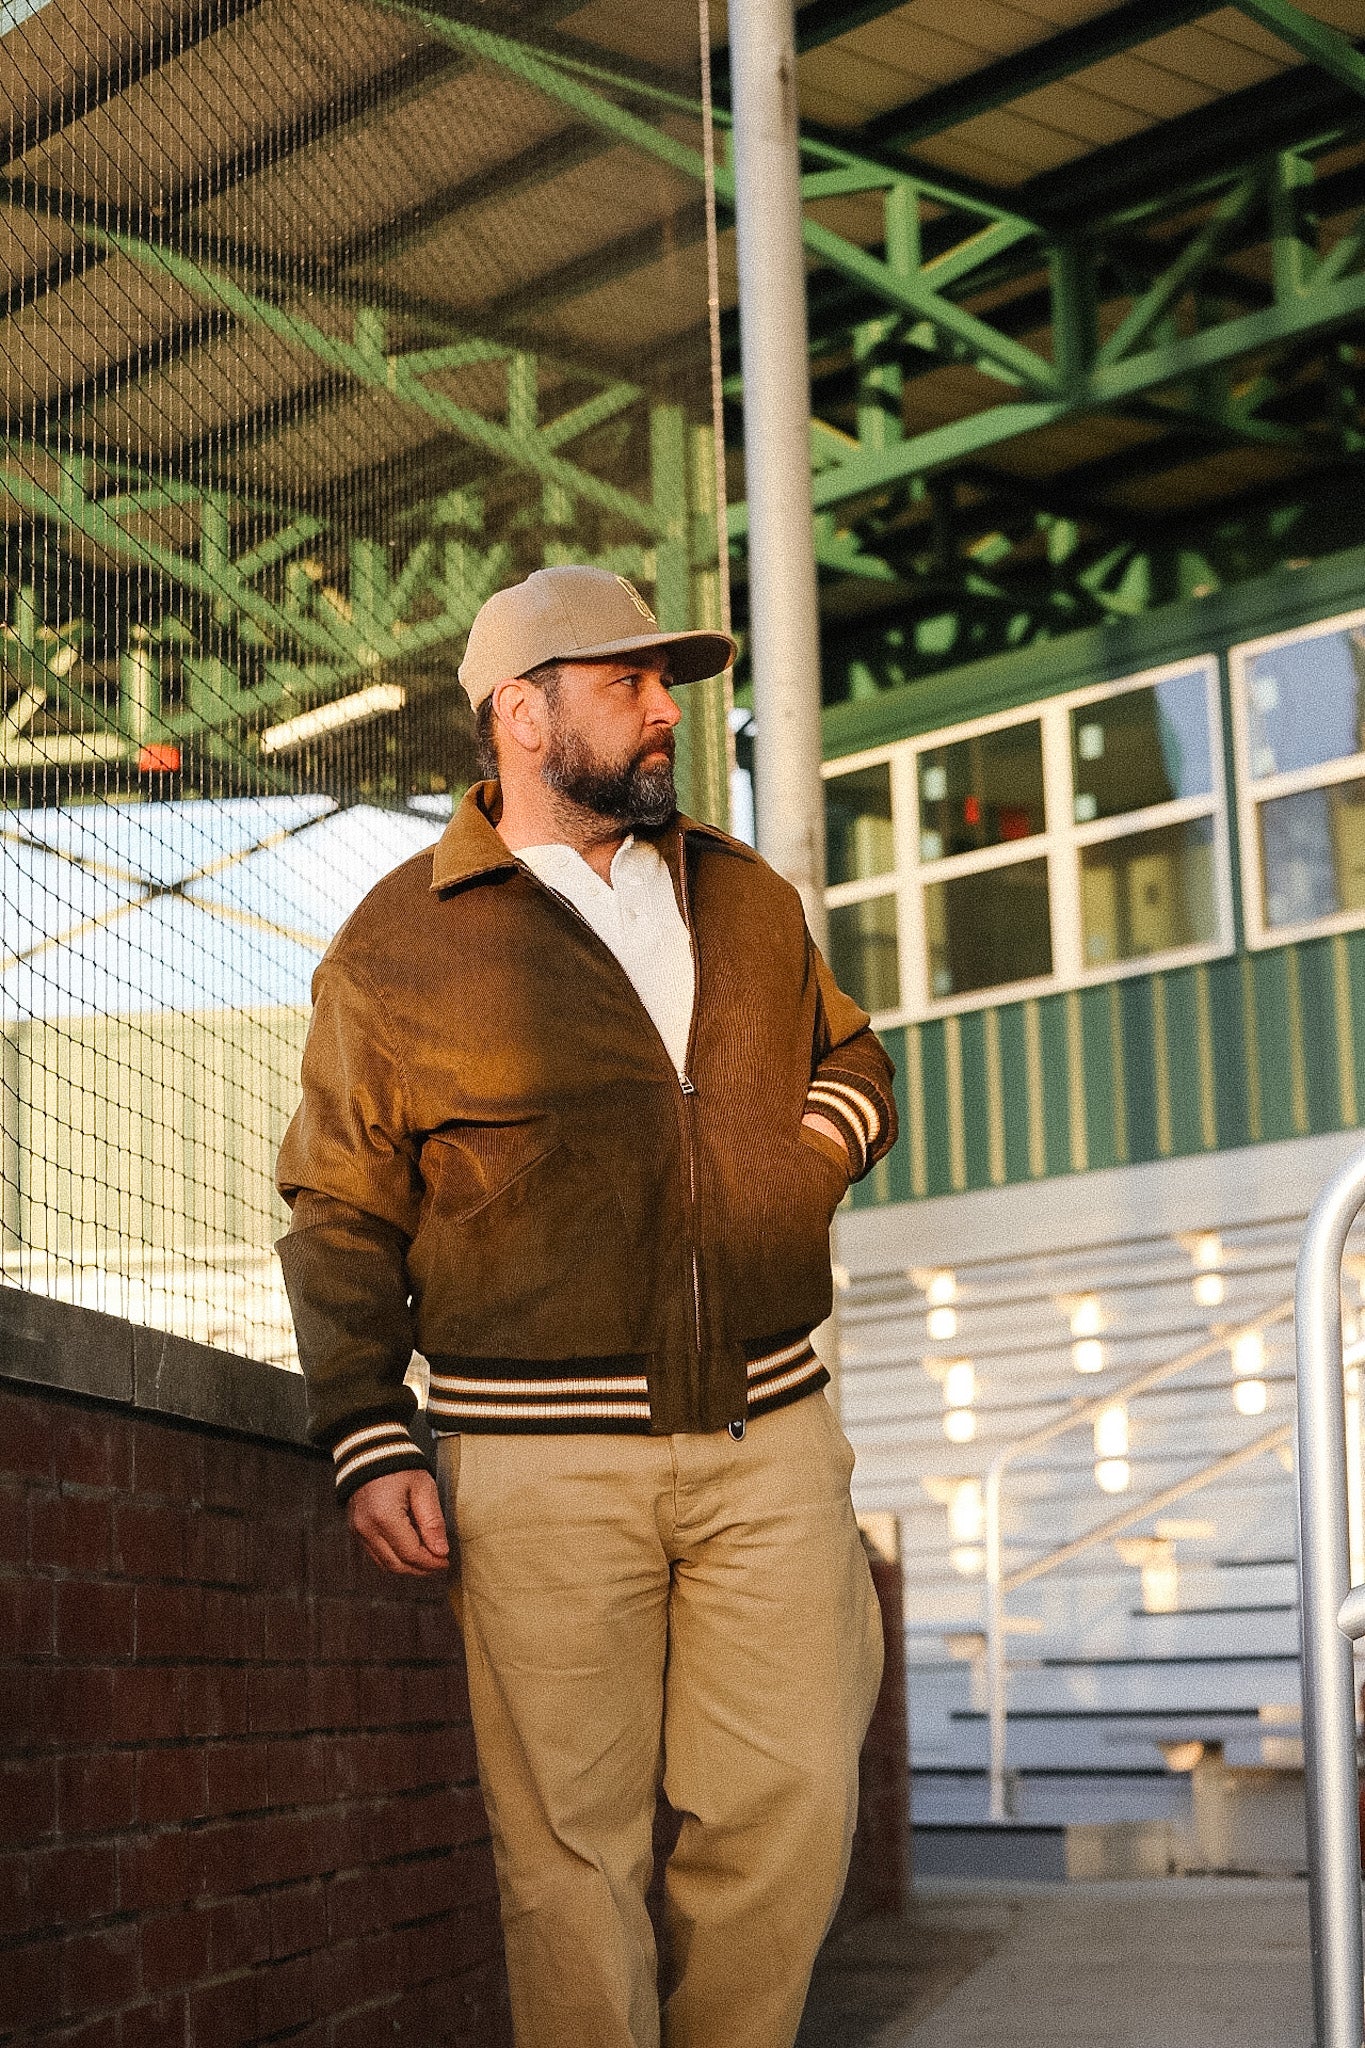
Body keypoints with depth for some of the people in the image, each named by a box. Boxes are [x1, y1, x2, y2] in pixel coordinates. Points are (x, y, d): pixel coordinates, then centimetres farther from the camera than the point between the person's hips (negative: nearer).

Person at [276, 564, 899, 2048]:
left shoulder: (746, 898, 15)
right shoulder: (397, 948, 3)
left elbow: (850, 1050, 30)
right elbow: (341, 1216, 4)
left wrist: (826, 1135, 5)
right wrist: (365, 1441, -6)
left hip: (768, 1437, 4)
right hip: (541, 1465, -3)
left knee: (791, 1809, 3)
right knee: (573, 1836, -1)